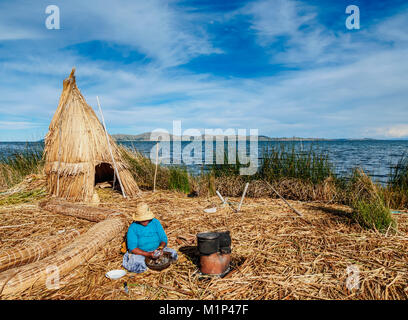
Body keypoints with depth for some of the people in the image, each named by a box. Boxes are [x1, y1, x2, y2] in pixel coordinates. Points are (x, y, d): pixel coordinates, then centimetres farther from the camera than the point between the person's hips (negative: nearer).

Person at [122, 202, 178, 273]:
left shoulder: (155, 222, -5)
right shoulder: (132, 228, -14)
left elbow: (164, 239, -2)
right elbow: (132, 248, -18)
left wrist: (161, 248, -24)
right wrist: (148, 254, -29)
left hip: (156, 249, 3)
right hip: (140, 252, -3)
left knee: (173, 254, -16)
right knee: (138, 267, -32)